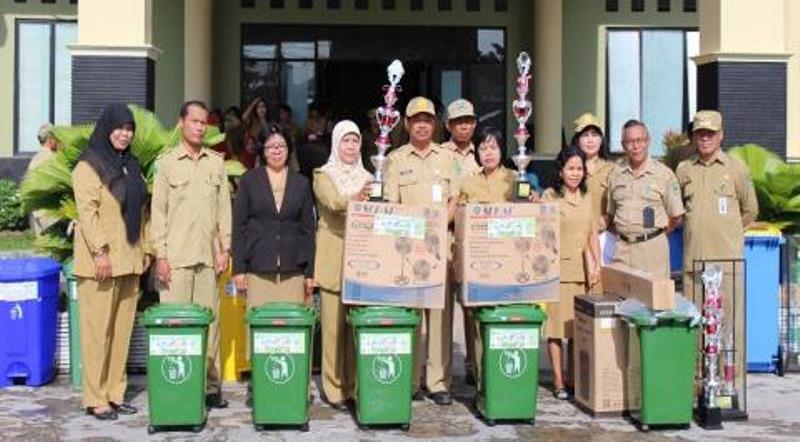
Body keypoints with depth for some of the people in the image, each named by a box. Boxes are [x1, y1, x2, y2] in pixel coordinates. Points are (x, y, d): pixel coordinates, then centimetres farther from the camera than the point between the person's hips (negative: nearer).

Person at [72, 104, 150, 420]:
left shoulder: (131, 166, 17)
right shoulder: (88, 166, -5)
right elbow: (87, 211, -13)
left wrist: (145, 248, 13)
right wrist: (100, 251, -20)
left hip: (129, 261, 7)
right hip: (101, 262, -7)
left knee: (122, 329, 9)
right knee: (97, 330, -4)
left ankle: (115, 393, 16)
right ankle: (95, 398, 2)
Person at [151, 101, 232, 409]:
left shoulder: (216, 162, 11)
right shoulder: (166, 163, 4)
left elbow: (224, 207, 12)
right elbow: (158, 211, 1)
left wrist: (225, 247, 5)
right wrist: (160, 254, -5)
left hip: (209, 255, 3)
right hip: (176, 256, -2)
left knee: (209, 319, 4)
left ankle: (210, 383, 11)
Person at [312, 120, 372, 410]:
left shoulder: (367, 178, 19)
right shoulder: (324, 175, 5)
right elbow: (333, 201, -16)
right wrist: (355, 200, -36)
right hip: (333, 258, -3)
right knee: (334, 326, -4)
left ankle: (355, 387, 7)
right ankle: (334, 389, 2)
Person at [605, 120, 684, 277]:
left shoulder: (664, 174, 1)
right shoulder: (615, 173, 10)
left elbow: (675, 217, 6)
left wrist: (652, 234, 7)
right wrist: (624, 234, 8)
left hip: (653, 246, -3)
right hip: (623, 247, 3)